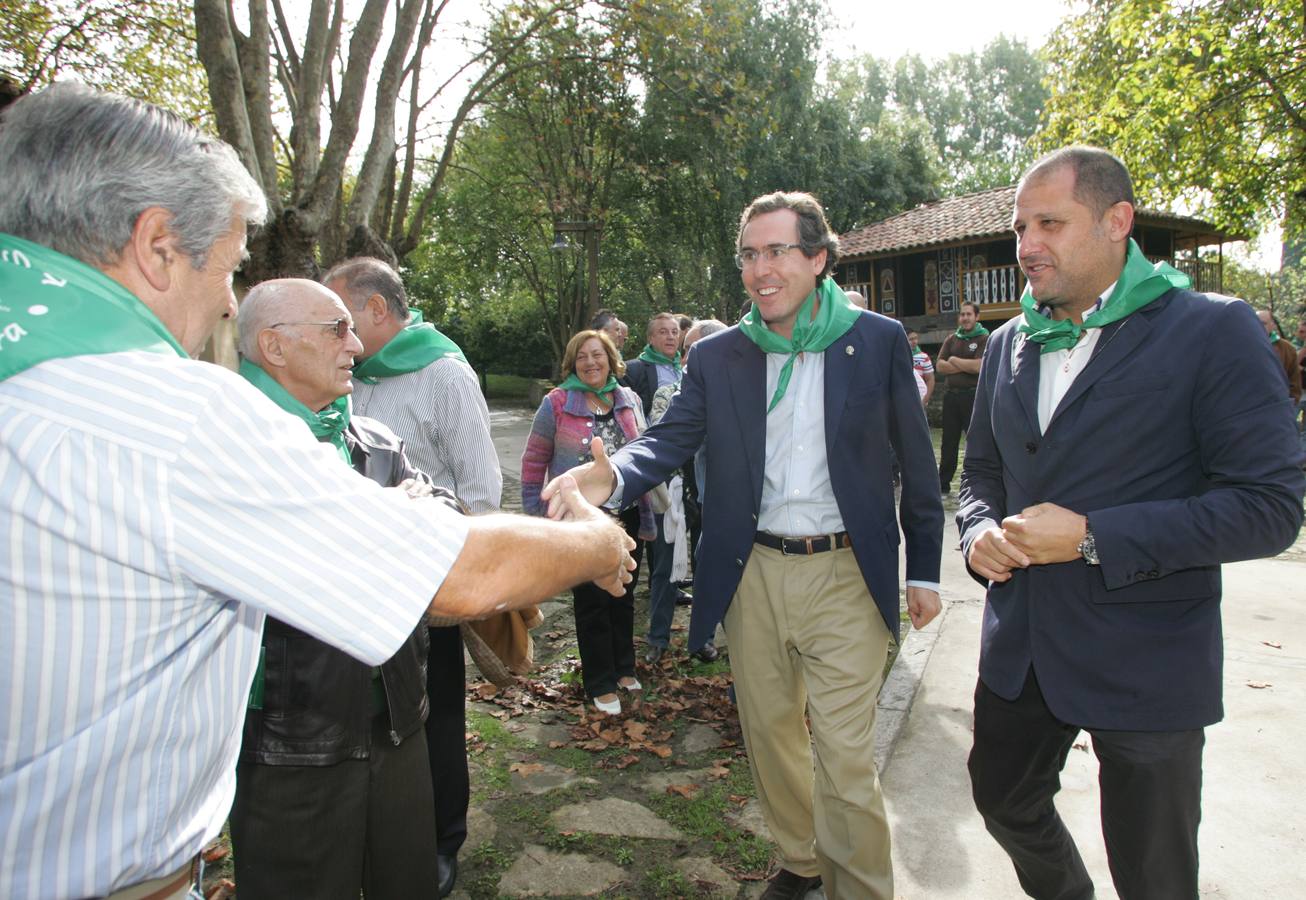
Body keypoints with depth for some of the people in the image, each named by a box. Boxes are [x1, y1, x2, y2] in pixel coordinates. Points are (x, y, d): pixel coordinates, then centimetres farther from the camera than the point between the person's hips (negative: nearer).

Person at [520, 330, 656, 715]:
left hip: (626, 516, 4)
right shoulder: (557, 403, -8)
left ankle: (623, 668, 37)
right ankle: (601, 683, 22)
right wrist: (534, 512, -3)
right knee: (592, 601, 7)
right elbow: (534, 460, -2)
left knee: (623, 595, 17)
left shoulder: (629, 401, 4)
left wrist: (646, 514, 12)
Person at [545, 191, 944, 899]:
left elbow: (916, 460, 2)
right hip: (752, 574, 4)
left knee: (844, 757, 0)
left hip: (844, 575, -3)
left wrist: (924, 570, 4)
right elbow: (670, 438, -7)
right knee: (769, 736, 18)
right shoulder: (717, 356, 3)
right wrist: (612, 476, -29)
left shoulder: (878, 341, -3)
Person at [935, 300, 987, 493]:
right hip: (951, 395, 5)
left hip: (973, 396, -5)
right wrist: (966, 366, -9)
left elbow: (978, 366, -16)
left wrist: (954, 360, -3)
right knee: (948, 442, 11)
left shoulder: (984, 339, -3)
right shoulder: (951, 339, 13)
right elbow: (940, 366, 2)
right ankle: (943, 485, 19)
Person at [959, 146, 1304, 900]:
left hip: (1144, 668, -5)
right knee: (1005, 805, 24)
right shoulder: (1009, 344, 6)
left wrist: (1092, 537, -22)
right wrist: (979, 530, -5)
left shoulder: (1212, 330, -12)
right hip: (1021, 650, 6)